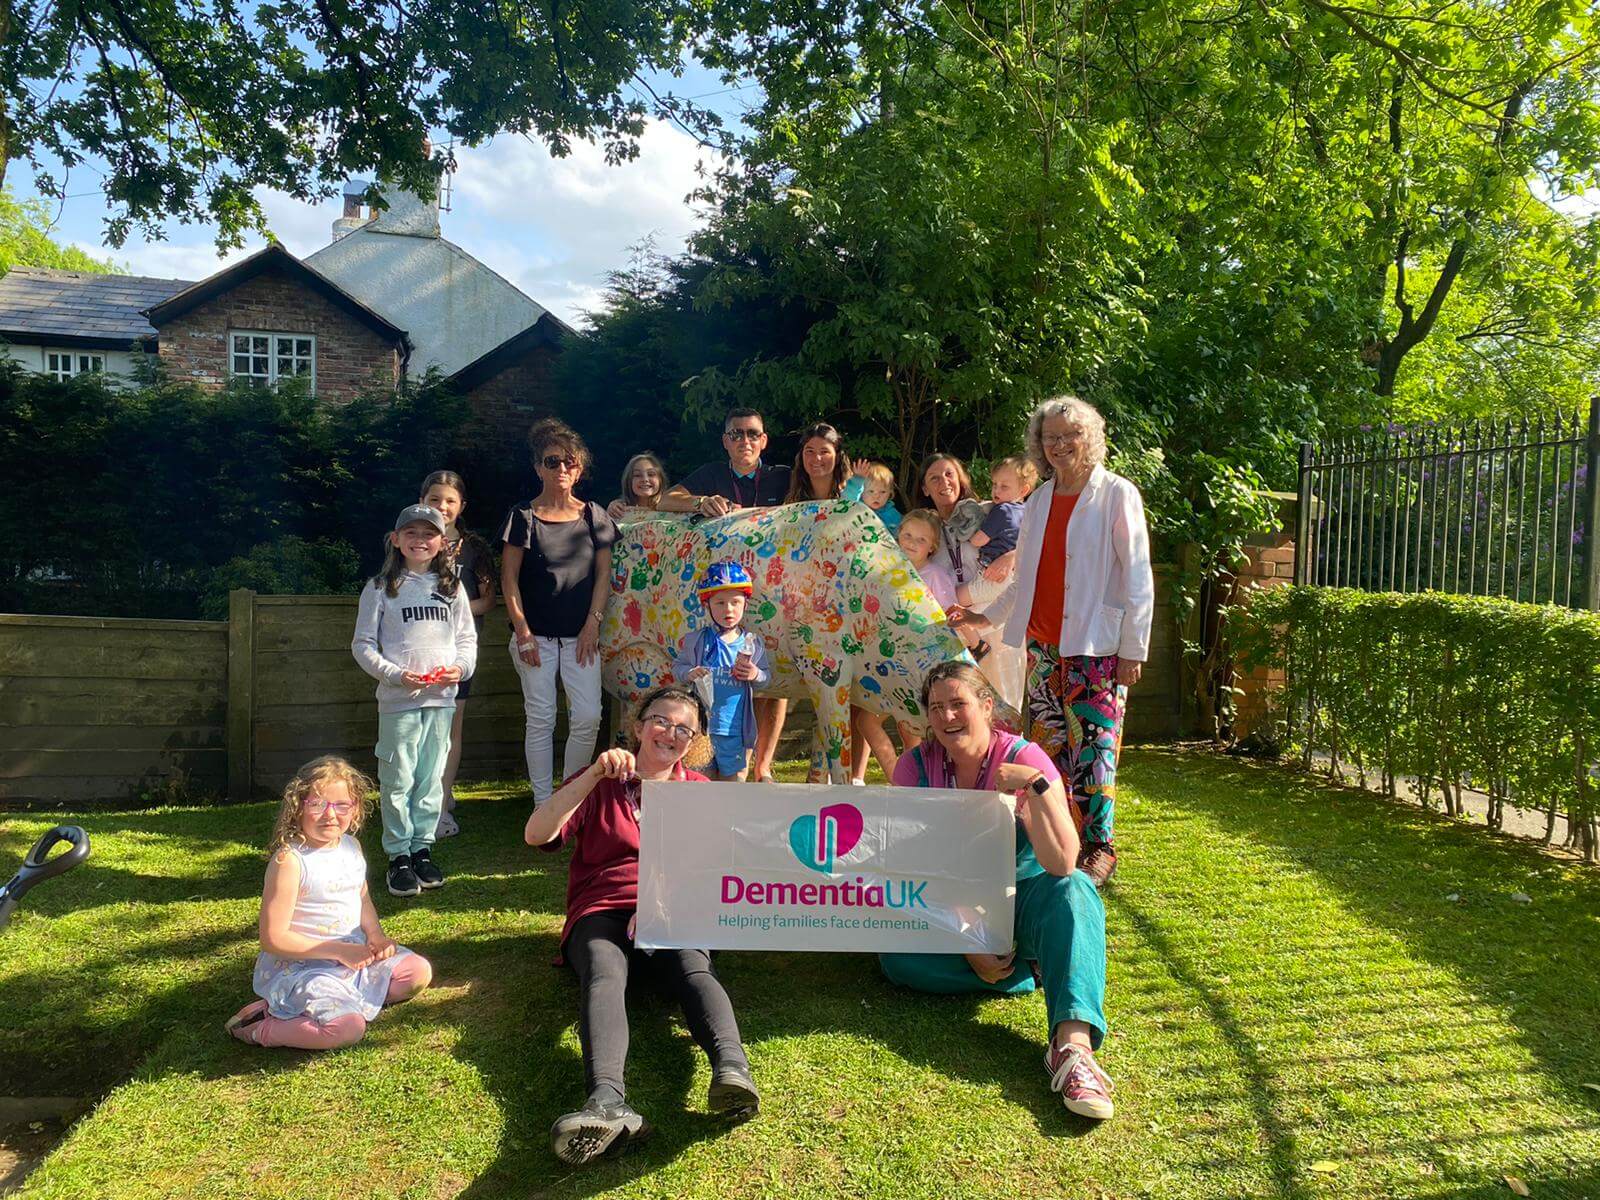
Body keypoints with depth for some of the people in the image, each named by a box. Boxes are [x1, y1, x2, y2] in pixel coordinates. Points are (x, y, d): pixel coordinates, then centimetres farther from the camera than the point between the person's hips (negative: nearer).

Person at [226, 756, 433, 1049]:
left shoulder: (351, 846, 4)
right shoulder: (289, 860, -20)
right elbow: (273, 939, -20)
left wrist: (375, 934, -1)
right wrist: (339, 951, -21)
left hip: (353, 954, 8)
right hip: (298, 967, -8)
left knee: (419, 972, 2)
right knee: (349, 1028, -26)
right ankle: (262, 1029, -6)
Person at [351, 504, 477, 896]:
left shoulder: (452, 587, 10)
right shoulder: (380, 588, 1)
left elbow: (468, 638, 13)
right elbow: (362, 645, 0)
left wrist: (461, 667, -6)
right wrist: (395, 674, -13)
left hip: (442, 697, 3)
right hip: (398, 698, -3)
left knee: (431, 777, 10)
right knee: (398, 779, 1)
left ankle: (423, 847, 22)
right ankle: (399, 856, 11)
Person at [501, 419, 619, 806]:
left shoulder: (593, 516, 7)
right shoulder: (523, 516, 0)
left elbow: (603, 574, 7)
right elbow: (509, 578, -1)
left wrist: (593, 624, -2)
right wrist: (522, 632, -7)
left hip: (580, 635, 2)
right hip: (536, 636, -2)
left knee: (587, 718, -4)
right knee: (540, 720, 2)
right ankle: (543, 803, 13)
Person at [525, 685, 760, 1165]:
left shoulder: (699, 790, 21)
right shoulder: (598, 783, 16)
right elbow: (535, 834, 0)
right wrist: (594, 775, -12)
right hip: (601, 911, -1)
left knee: (694, 969, -33)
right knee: (604, 975, -34)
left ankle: (732, 1067, -59)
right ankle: (607, 1103, -59)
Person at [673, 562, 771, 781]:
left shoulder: (753, 643, 0)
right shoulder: (696, 640, -3)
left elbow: (768, 674, 9)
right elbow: (677, 665, 6)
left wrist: (756, 675, -12)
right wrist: (689, 673, -15)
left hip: (735, 727, 1)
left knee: (735, 777, 12)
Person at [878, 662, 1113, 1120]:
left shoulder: (1024, 759, -14)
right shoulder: (915, 765, -9)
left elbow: (1062, 865, -25)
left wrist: (1037, 786, -37)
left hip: (1019, 900, -1)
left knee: (1073, 891, -33)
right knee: (897, 957, -28)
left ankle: (1073, 1044, -47)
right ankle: (1034, 967, -17)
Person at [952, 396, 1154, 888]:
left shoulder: (1118, 495, -2)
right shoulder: (1038, 502, 14)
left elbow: (1137, 579, -6)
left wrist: (1133, 649, -10)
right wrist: (987, 616, 23)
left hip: (1096, 646, -5)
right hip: (1042, 644, 5)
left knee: (1093, 747, -6)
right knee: (1047, 745, 7)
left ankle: (1099, 847, 6)